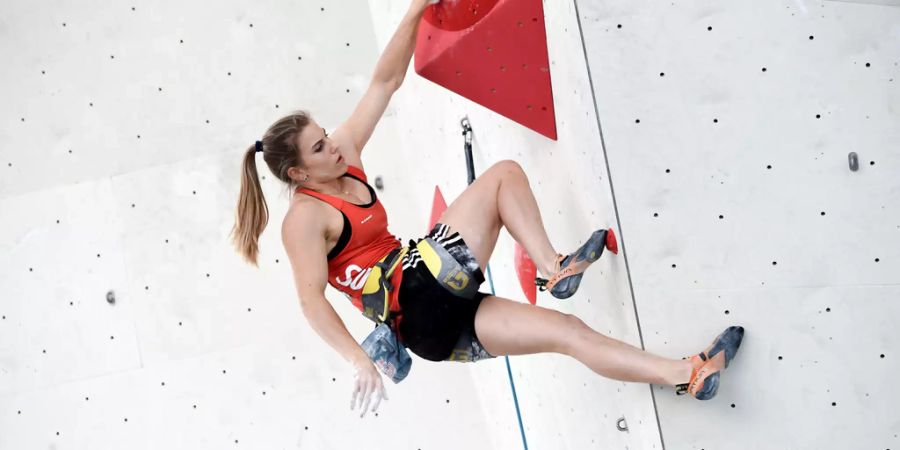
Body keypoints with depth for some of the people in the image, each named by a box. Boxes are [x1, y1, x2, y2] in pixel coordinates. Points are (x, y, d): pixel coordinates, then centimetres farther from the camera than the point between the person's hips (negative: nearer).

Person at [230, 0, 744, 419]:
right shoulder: (305, 218, -14)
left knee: (506, 173, 1)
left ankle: (553, 267, -16)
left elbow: (385, 82, 9)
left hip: (430, 279, 9)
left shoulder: (345, 158, 8)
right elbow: (312, 298, -23)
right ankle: (687, 375, -12)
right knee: (568, 330, -13)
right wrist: (361, 362, -33)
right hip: (422, 314, -9)